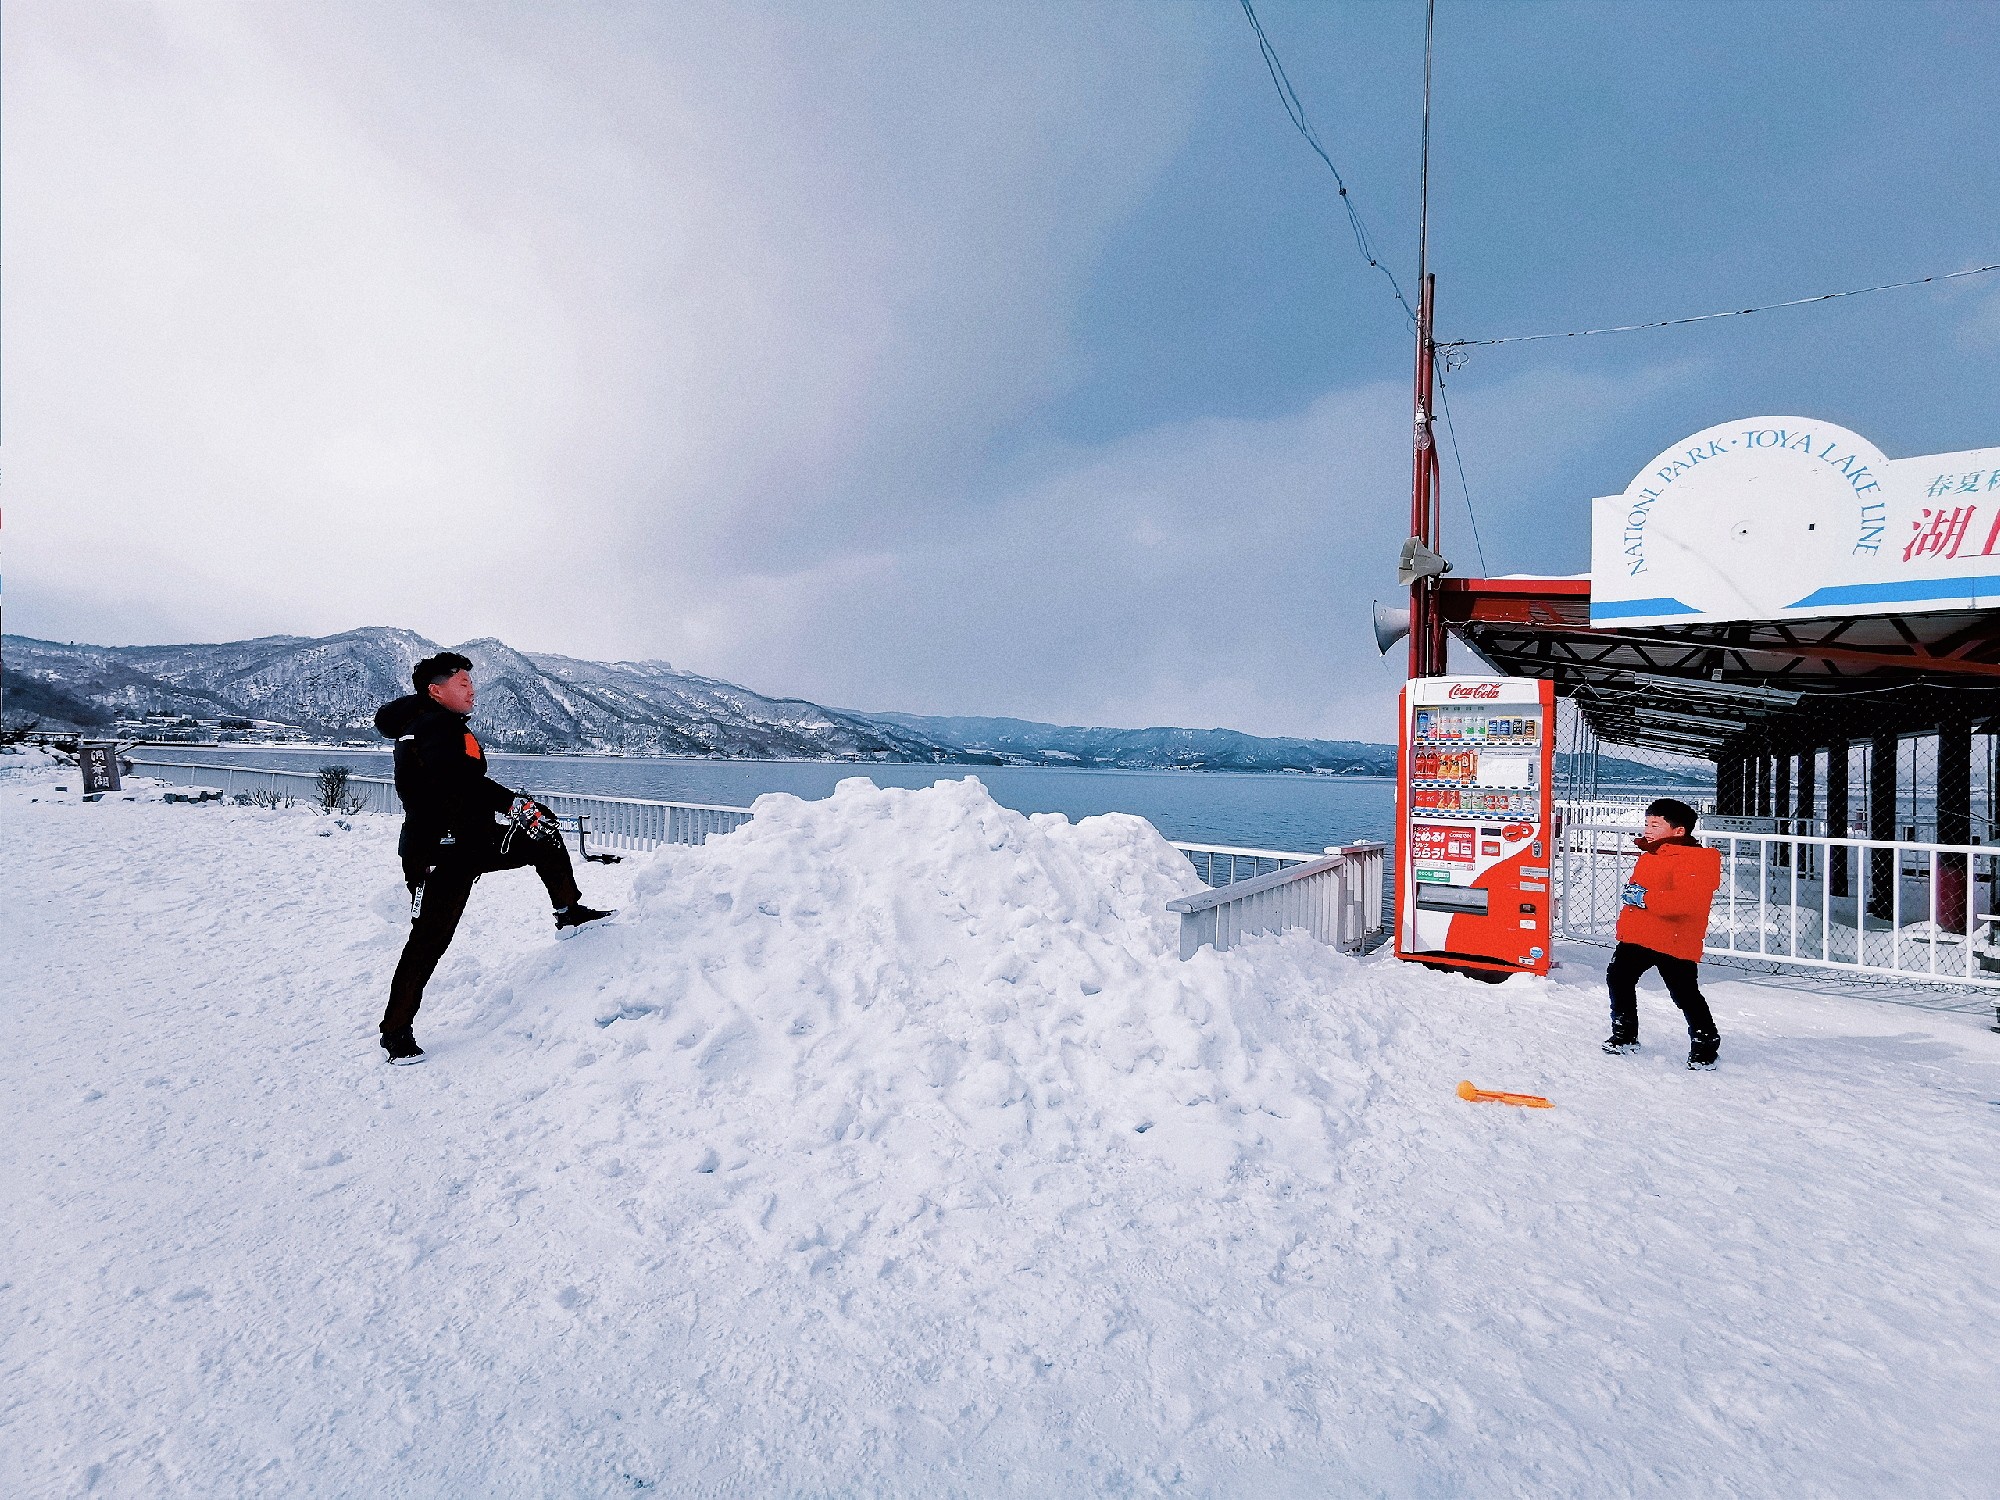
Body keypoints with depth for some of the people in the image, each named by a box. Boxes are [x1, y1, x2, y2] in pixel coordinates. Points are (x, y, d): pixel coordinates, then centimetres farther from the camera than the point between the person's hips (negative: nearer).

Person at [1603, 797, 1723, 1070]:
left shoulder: (1696, 860, -17)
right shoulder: (1649, 855, 13)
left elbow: (1689, 900, -30)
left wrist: (1646, 898, -26)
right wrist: (1632, 892, 10)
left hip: (1675, 942, -9)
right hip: (1637, 935, 9)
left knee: (1685, 994, -2)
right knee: (1618, 978, 10)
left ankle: (1705, 1042, 19)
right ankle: (1624, 1035, 24)